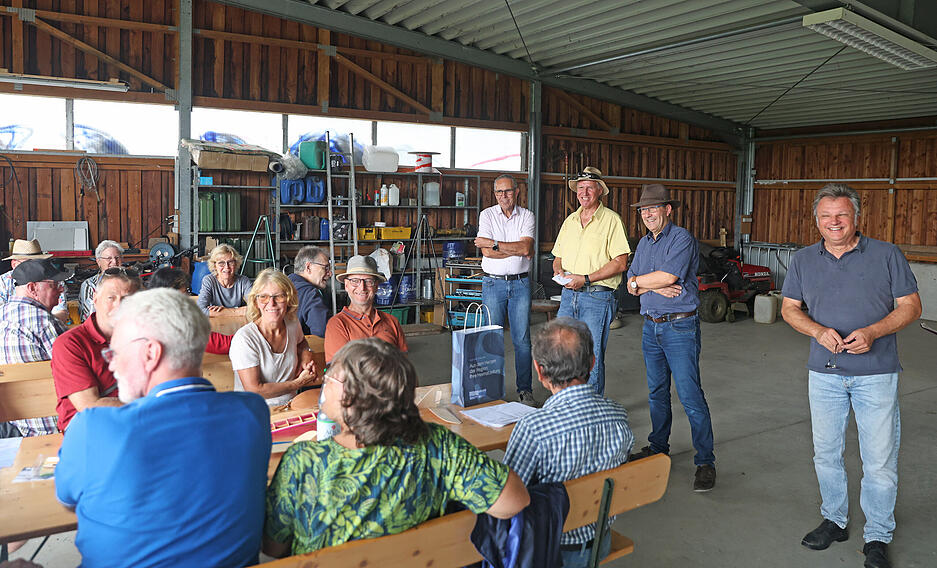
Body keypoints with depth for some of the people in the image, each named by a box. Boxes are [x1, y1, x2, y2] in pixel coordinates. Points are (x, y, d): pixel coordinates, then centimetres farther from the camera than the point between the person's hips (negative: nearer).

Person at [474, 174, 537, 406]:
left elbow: (525, 248, -12)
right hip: (494, 282, 0)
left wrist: (494, 243, -14)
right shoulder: (487, 215, 3)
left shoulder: (527, 216, 4)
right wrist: (518, 250, -9)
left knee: (522, 339, 3)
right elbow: (487, 252, -9)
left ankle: (525, 390, 12)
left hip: (520, 283, 1)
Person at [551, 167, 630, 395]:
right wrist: (559, 270, -1)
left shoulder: (611, 220, -4)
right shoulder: (570, 221, 16)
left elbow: (620, 263, -11)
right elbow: (558, 256, 23)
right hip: (569, 295, 6)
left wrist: (586, 279, -16)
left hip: (597, 297, -6)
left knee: (592, 358, -1)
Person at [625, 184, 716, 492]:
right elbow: (631, 285, 8)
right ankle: (658, 446, 29)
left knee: (690, 395, -8)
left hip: (680, 327, -7)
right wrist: (655, 287, -12)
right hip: (651, 326, 7)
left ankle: (705, 461, 0)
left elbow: (669, 276, -21)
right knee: (657, 392, 16)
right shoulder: (644, 243, 14)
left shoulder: (682, 238, -10)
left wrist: (638, 281, -4)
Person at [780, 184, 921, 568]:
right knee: (826, 453, 13)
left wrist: (872, 332, -18)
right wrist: (818, 330, -13)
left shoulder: (887, 255, -2)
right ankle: (834, 520, 32)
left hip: (876, 374, -3)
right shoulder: (803, 260, 6)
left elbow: (911, 306, -2)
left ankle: (877, 537, 19)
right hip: (824, 373, 3)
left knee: (880, 461, 3)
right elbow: (789, 308, 7)